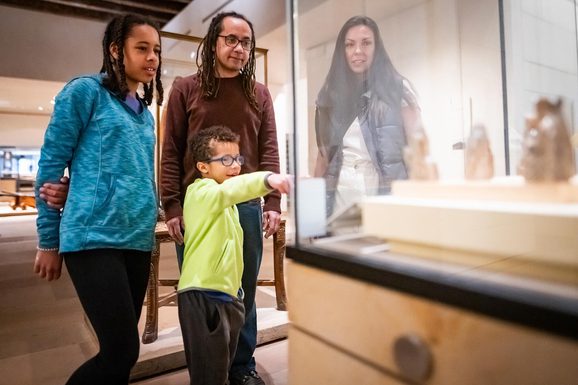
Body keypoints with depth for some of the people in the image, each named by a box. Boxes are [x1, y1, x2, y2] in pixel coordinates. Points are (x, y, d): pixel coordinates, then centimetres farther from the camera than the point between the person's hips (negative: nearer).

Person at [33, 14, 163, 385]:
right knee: (122, 349, -9)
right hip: (95, 237, -6)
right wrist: (49, 241, -1)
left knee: (120, 348, 13)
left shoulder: (145, 113, 17)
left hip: (138, 240, 7)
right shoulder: (86, 90, -2)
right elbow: (51, 165, -3)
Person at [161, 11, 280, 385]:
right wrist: (172, 208, -5)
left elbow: (269, 152, 5)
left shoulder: (259, 94, 11)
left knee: (243, 292, 11)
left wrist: (272, 203, -4)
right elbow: (170, 154, 2)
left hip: (246, 206, 2)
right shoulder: (185, 89, 7)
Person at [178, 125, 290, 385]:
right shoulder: (202, 191, -12)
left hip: (227, 293, 9)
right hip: (203, 295, -9)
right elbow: (230, 189, -34)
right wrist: (267, 179, -52)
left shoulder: (226, 204, 18)